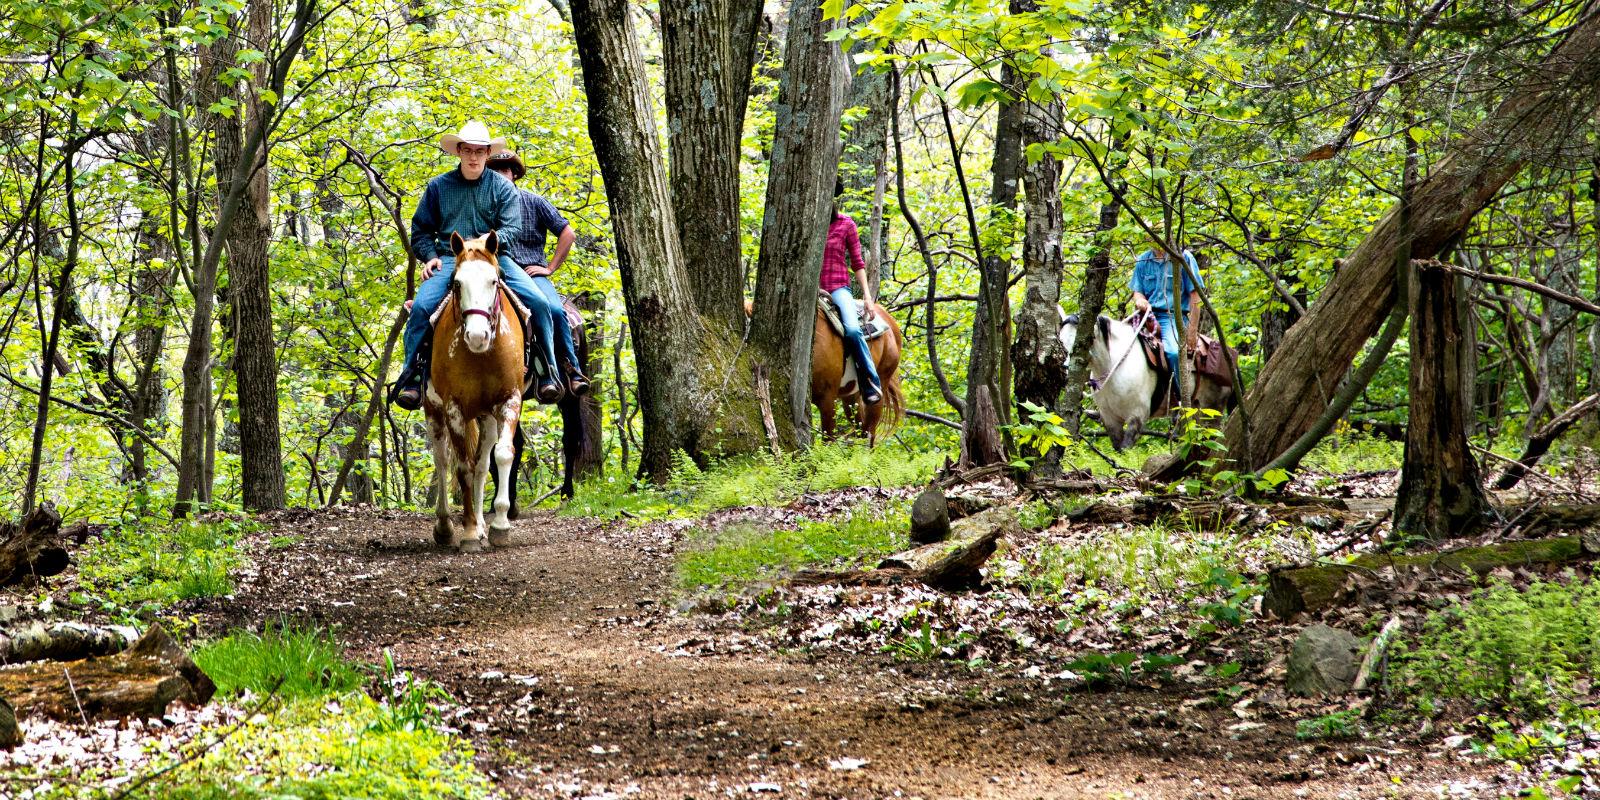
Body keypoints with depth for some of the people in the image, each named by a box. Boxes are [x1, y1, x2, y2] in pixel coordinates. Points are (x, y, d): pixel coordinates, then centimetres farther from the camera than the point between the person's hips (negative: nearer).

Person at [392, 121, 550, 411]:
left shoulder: (502, 186, 8)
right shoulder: (438, 186, 11)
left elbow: (512, 228, 0)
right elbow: (420, 229, 16)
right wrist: (430, 256, -3)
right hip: (449, 260, 0)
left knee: (538, 301, -21)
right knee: (422, 305, -27)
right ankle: (411, 377, -19)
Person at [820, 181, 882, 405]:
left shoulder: (846, 224, 6)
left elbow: (857, 263, 8)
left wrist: (867, 295, 2)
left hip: (838, 287, -2)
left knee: (853, 330, -28)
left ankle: (872, 384, -20)